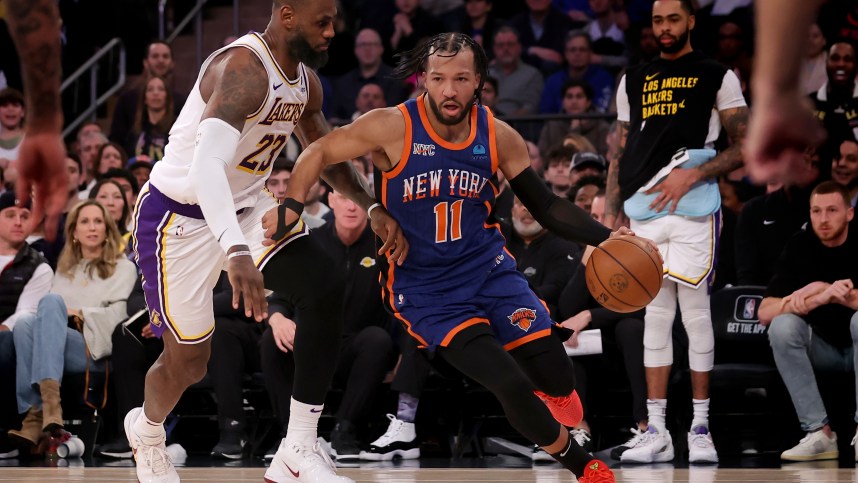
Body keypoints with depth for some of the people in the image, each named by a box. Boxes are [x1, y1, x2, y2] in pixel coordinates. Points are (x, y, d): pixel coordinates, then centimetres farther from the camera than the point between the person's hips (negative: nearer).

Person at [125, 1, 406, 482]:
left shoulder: (305, 82, 0)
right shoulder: (244, 69, -29)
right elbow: (206, 166, -43)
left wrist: (373, 208, 5)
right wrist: (236, 254, -55)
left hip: (247, 207, 8)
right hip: (181, 215, -7)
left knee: (326, 287, -16)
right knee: (188, 360, 3)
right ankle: (147, 430, 40)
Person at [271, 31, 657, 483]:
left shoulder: (498, 136, -5)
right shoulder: (393, 128, -16)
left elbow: (547, 208, 3)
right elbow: (320, 152, -5)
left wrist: (607, 238, -11)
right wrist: (291, 206, -21)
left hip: (487, 268, 3)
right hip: (423, 287, -3)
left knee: (559, 381, -10)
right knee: (513, 386, -19)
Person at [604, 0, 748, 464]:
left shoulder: (717, 77, 4)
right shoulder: (633, 81, 17)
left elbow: (744, 146, -1)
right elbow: (621, 155, 19)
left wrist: (692, 176, -14)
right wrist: (609, 216, 10)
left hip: (693, 210, -4)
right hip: (644, 212, 4)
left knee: (695, 313, -3)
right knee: (654, 316, 4)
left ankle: (700, 428, 3)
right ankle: (656, 432, 6)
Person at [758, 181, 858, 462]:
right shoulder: (800, 247, -6)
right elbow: (765, 313, -14)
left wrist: (825, 290, -35)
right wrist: (816, 299, -30)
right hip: (822, 349, 3)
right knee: (782, 326, -25)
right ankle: (819, 433, -25)